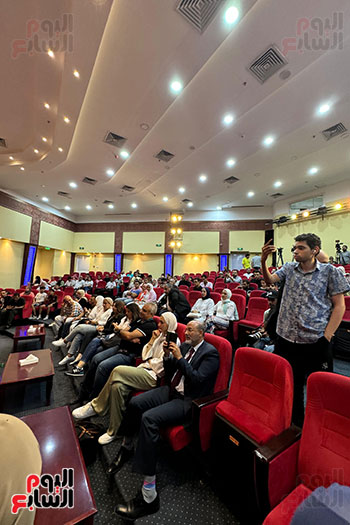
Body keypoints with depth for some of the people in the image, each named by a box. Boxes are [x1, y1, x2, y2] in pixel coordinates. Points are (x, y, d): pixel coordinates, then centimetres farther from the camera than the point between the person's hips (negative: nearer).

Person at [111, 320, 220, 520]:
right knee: (135, 403, -5)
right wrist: (167, 357, -4)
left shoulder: (210, 353, -13)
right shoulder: (185, 346, 9)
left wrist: (179, 358, -21)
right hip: (172, 390, 8)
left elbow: (198, 380, -24)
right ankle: (127, 447, 23)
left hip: (189, 400, -8)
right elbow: (170, 372, 15)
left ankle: (149, 496, -17)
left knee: (149, 418, -27)